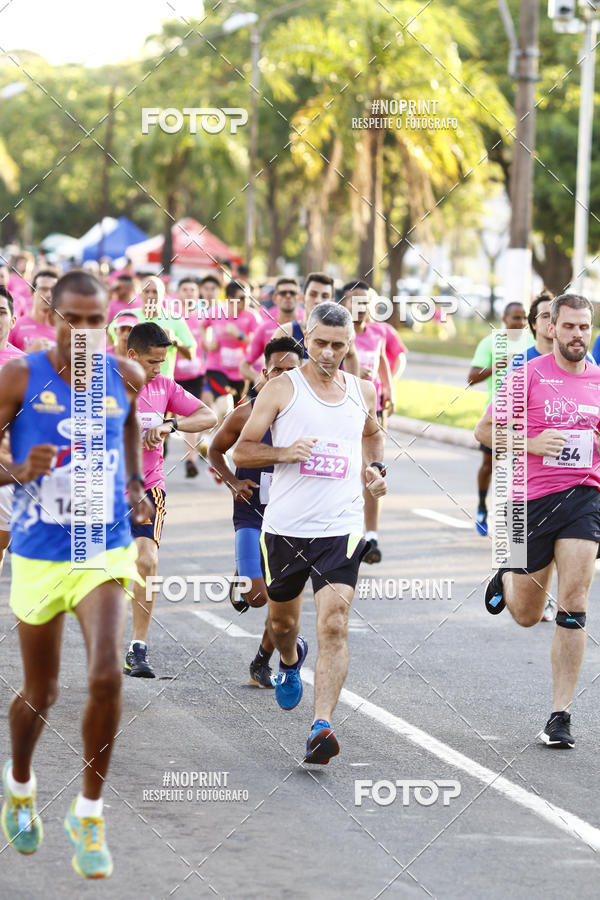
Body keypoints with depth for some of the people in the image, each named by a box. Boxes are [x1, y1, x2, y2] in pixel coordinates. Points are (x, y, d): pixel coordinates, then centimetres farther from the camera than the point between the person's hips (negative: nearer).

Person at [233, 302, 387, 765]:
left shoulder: (363, 392, 8)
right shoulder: (283, 388, -2)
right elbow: (241, 450, 0)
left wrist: (376, 468, 11)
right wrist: (285, 452, -18)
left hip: (341, 529, 0)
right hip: (286, 527, 0)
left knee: (334, 626, -15)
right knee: (282, 621, 18)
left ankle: (322, 727, -20)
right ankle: (291, 660, 54)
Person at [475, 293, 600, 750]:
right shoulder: (528, 377, -4)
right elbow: (486, 429, 0)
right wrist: (530, 443, -16)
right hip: (532, 501, -2)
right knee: (526, 615, 10)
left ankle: (562, 714, -7)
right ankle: (506, 580, 48)